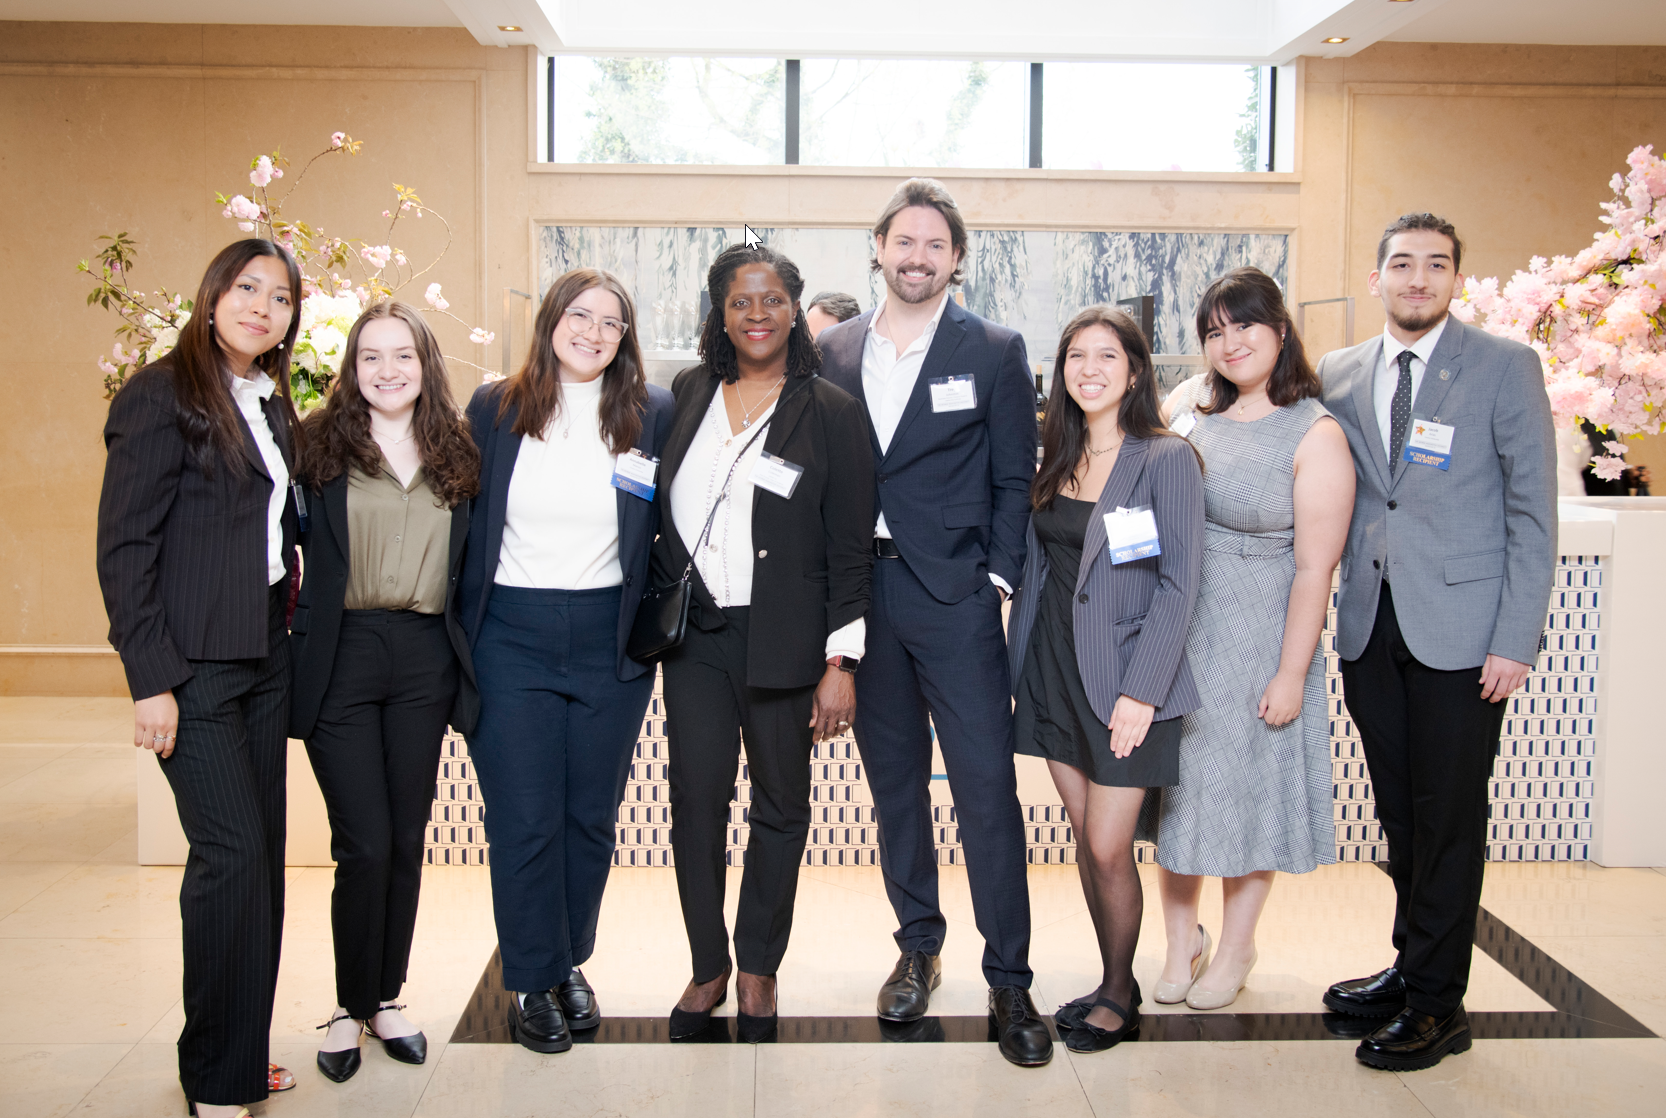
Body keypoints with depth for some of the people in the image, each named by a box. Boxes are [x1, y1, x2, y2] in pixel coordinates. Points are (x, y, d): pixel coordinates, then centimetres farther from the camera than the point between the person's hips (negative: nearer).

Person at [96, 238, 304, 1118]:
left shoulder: (272, 404, 15)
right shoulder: (162, 394, -8)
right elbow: (123, 545, -12)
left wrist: (292, 622, 7)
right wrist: (151, 679, -16)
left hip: (264, 653, 7)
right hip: (194, 662, -7)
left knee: (260, 852, 9)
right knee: (232, 851, -9)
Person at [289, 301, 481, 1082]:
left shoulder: (456, 455, 10)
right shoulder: (320, 445, 0)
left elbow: (471, 563, 13)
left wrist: (466, 655, 6)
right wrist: (295, 627, -11)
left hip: (424, 660, 3)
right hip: (341, 656, -3)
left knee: (408, 839, 9)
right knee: (365, 844, -4)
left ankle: (387, 998, 25)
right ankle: (350, 1006, 16)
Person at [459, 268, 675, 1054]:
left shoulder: (653, 414, 0)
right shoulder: (494, 408, 2)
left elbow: (674, 524, 5)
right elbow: (466, 518, 5)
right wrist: (457, 630, 1)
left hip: (609, 642, 1)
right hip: (511, 639, -1)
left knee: (591, 814, 11)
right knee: (524, 819, 2)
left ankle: (570, 963, 30)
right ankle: (532, 981, 19)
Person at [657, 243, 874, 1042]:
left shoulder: (831, 413, -2)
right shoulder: (686, 397, 8)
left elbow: (850, 545, -4)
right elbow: (662, 507, 15)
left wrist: (840, 662, -8)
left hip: (784, 637, -2)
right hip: (694, 630, 2)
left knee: (780, 803, 8)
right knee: (696, 795, 1)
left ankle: (758, 968, 24)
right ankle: (707, 967, 17)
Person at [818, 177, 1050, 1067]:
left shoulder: (994, 351, 1)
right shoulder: (835, 352, 9)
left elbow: (1014, 479, 2)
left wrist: (998, 578, -7)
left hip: (956, 599, -3)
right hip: (862, 596, 3)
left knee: (986, 786, -4)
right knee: (894, 781, 12)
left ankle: (1008, 981, 6)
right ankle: (918, 948, 27)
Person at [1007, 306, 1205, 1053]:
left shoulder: (1166, 460, -9)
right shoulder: (1056, 460, 10)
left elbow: (1178, 584, -13)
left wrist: (1142, 690, -18)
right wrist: (1022, 667, 6)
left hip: (1123, 676, -6)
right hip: (1053, 669, 6)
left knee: (1108, 848, -2)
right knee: (1085, 839, 13)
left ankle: (1121, 997, 18)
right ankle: (1112, 983, 28)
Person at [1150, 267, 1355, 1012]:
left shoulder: (1316, 435, -10)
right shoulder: (1194, 413, 5)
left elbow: (1314, 568, -13)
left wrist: (1291, 674, -15)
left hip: (1255, 640, -4)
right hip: (1176, 634, 5)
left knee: (1248, 788, 9)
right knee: (1175, 786, 12)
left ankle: (1235, 950, 29)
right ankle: (1181, 942, 31)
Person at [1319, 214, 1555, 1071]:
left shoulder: (1505, 366, -2)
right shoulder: (1339, 375, 9)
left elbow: (1533, 510, -4)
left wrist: (1515, 640, -10)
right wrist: (1331, 609, 2)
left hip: (1460, 631, -4)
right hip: (1370, 628, 4)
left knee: (1449, 817, 1)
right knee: (1399, 813, 12)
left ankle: (1435, 1004, 12)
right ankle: (1413, 964, 27)